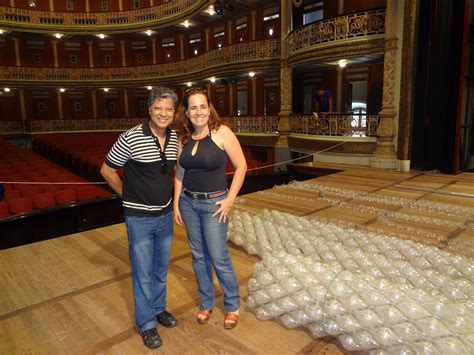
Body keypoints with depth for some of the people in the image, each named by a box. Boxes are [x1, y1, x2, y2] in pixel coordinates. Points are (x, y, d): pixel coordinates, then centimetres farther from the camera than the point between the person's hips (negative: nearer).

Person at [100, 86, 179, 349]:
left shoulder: (174, 138, -1)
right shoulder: (131, 138, -18)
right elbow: (107, 170, -7)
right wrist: (129, 196, -1)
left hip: (165, 215, 5)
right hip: (140, 218, -5)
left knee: (161, 268, 20)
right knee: (143, 273, 8)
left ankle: (158, 308, 42)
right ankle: (146, 324, 28)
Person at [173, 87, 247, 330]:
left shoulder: (222, 133, -12)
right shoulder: (183, 138, 3)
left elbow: (241, 166, -10)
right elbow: (179, 172, 10)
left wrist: (229, 200, -12)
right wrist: (176, 203, 7)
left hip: (213, 203, -5)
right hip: (187, 202, 5)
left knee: (219, 258, 1)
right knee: (198, 256, 15)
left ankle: (232, 307, 25)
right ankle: (206, 303, 34)